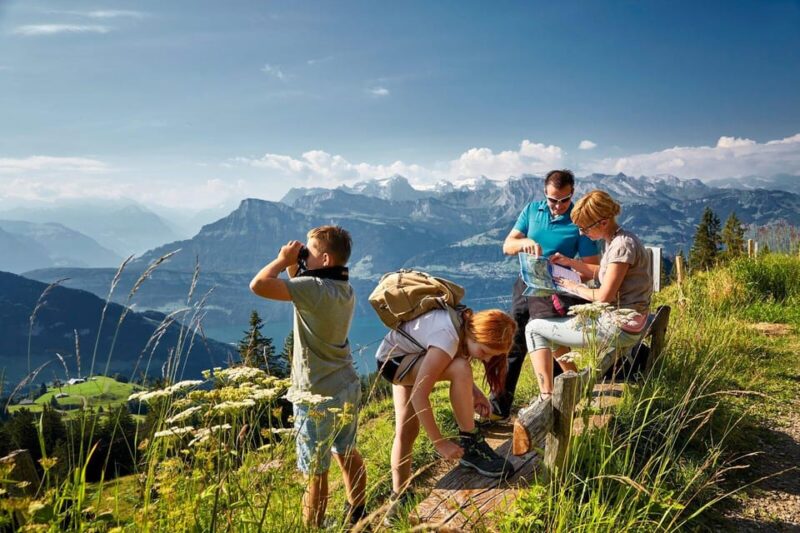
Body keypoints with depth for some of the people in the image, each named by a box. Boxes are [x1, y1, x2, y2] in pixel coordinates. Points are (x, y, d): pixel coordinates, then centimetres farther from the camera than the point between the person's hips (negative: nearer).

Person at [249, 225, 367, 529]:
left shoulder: (313, 287, -23)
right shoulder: (344, 289, 4)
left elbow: (258, 285, -28)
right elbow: (299, 289, 19)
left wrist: (283, 260, -13)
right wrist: (293, 265, 3)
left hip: (318, 398, -9)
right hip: (348, 389, 9)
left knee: (316, 473, 5)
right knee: (347, 454, 25)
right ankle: (356, 515, 41)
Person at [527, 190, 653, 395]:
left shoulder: (622, 245, -21)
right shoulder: (616, 240, 8)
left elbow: (604, 296, -21)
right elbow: (603, 273, 22)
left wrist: (573, 287, -6)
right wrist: (570, 262, 12)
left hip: (619, 329, -10)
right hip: (615, 319, 10)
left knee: (534, 328, -5)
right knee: (551, 321, 24)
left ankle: (546, 397, -3)